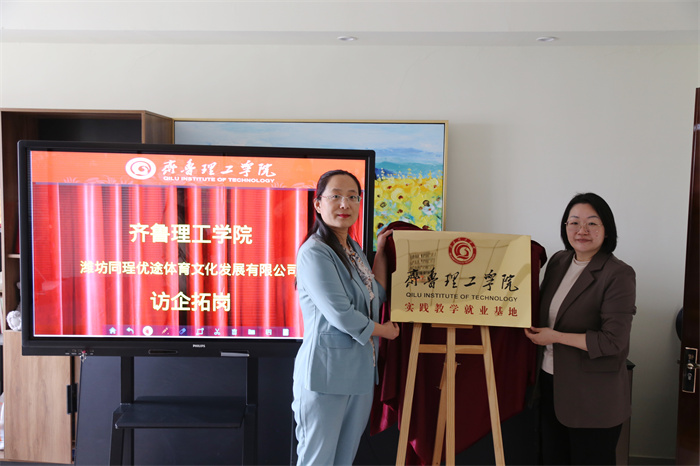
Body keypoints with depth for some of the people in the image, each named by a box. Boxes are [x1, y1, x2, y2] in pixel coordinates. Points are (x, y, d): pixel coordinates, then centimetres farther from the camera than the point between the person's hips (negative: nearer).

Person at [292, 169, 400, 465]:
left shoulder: (353, 249, 13)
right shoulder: (314, 252, -15)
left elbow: (377, 297, 14)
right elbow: (341, 315, -19)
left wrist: (381, 253, 12)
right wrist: (383, 330, -4)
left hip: (360, 371, 8)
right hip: (326, 372, -8)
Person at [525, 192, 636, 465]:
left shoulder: (619, 275, -15)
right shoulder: (558, 261, 5)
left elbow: (613, 341, -20)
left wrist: (555, 336, -18)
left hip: (592, 396, -6)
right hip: (551, 382, 6)